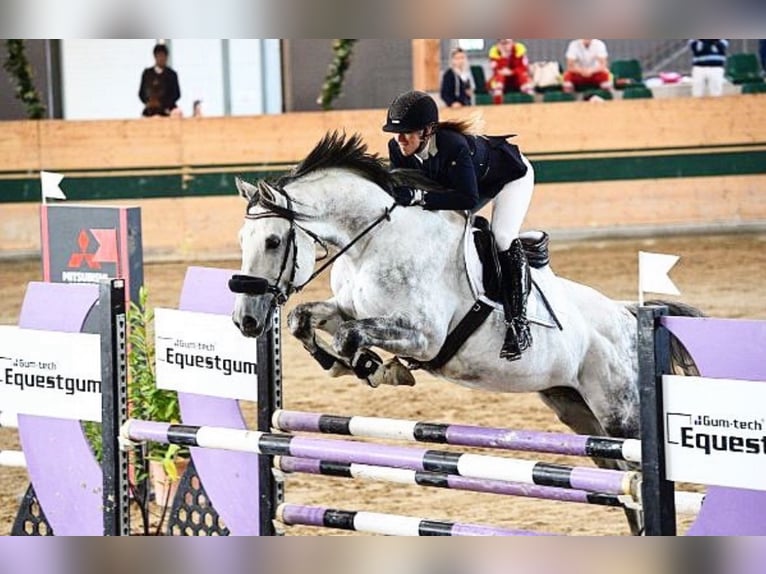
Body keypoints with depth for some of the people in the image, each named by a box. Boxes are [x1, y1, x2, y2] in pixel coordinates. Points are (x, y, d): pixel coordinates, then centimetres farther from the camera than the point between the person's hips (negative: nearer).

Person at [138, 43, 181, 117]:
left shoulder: (171, 74, 5)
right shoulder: (147, 73, 11)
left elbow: (176, 94, 2)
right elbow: (141, 92, 13)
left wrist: (162, 103, -10)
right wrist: (147, 102, -7)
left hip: (166, 112, -1)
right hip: (150, 112, 1)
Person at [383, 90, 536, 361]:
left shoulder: (453, 146, -43)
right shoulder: (398, 149, -22)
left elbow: (468, 198, -44)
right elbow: (403, 191, -13)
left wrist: (421, 196, -50)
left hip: (511, 175, -8)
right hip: (472, 181, 8)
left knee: (502, 237, -25)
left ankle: (518, 323, -21)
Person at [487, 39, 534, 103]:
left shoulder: (519, 48, -14)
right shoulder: (494, 51, -15)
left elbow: (524, 68, -17)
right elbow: (497, 70, -25)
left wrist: (511, 72, -32)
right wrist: (504, 56, -37)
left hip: (517, 77, 0)